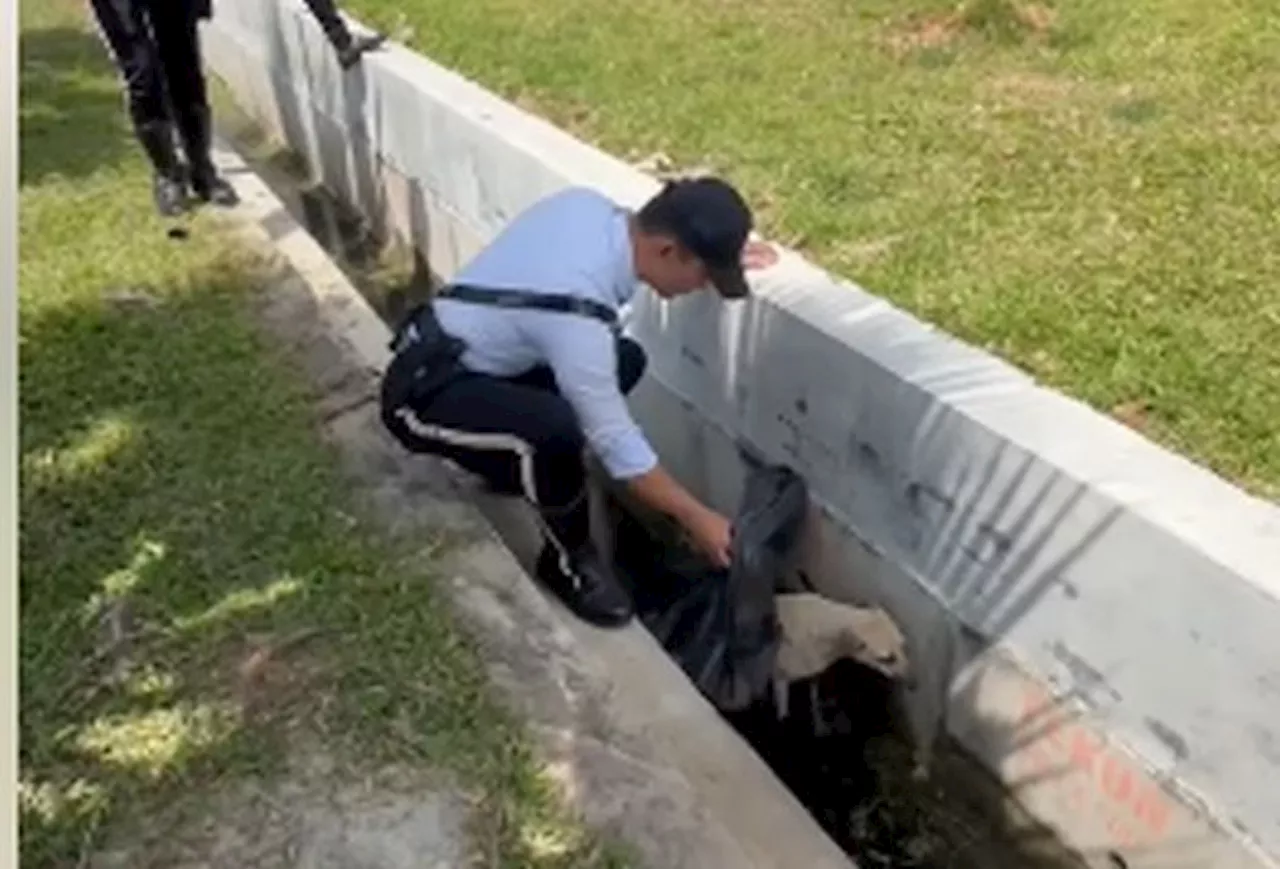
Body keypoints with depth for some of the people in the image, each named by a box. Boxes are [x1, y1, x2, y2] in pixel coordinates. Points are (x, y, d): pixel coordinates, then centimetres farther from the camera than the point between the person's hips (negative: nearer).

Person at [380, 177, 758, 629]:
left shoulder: (587, 204, -10)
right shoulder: (576, 315, -33)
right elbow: (615, 440, -24)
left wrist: (725, 254, 8)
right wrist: (694, 516, -13)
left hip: (464, 352, 9)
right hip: (425, 392, -9)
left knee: (625, 360, 5)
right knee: (555, 430, -34)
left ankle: (517, 464, 20)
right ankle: (569, 559, -6)